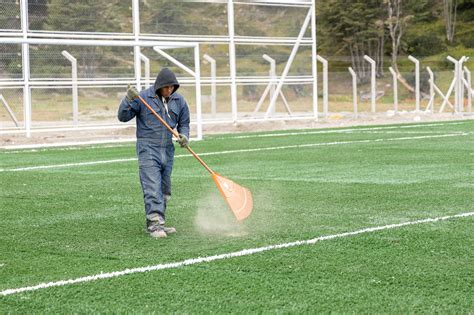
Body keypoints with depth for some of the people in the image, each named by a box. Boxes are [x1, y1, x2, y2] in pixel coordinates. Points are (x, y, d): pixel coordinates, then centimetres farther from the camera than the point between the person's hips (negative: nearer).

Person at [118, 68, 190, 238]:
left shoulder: (179, 101, 5)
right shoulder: (143, 97, -8)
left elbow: (184, 123, 15)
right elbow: (123, 117, -5)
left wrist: (184, 136, -6)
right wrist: (128, 99, -21)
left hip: (167, 150, 6)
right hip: (148, 149, -5)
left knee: (164, 189, 11)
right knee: (152, 188, -14)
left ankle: (157, 223, 20)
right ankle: (155, 224, -17)